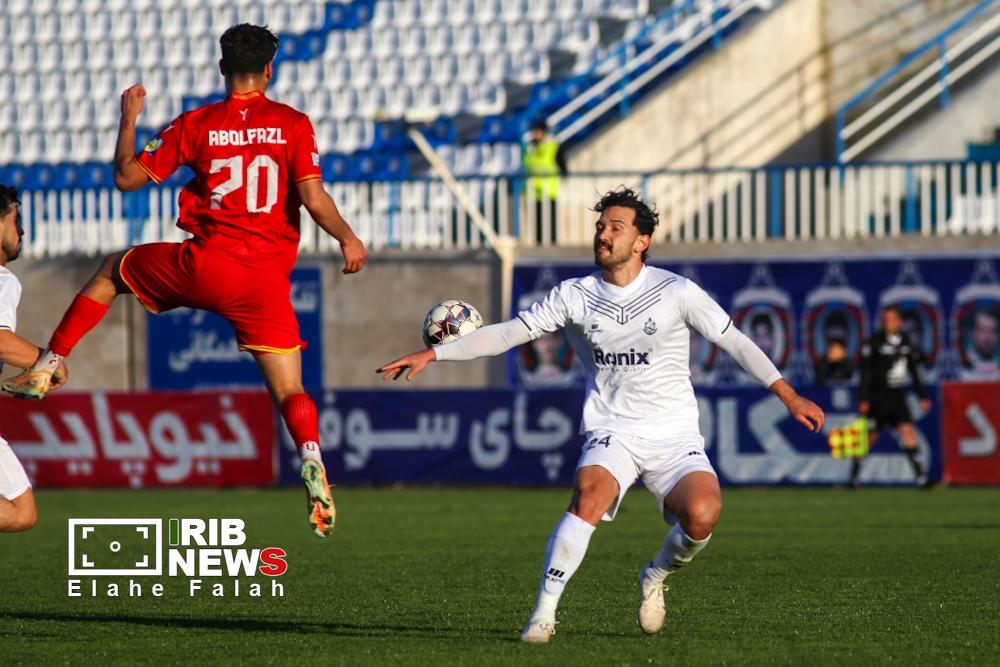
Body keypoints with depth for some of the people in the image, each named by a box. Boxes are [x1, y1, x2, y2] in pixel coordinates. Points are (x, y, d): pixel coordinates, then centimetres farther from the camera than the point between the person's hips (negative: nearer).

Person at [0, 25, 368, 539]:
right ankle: (312, 466, -25)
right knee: (290, 390, 4)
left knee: (111, 270, 27)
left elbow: (127, 177, 7)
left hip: (203, 266, 0)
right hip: (267, 279, 0)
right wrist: (346, 238, 6)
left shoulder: (196, 125, 2)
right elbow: (313, 198, -10)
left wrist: (129, 119, 21)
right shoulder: (293, 125, 0)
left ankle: (46, 367, 25)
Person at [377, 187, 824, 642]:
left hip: (674, 435, 0)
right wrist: (433, 353, -5)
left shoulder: (675, 292, -3)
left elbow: (734, 342, 1)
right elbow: (505, 334, 4)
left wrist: (789, 396, -4)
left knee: (701, 515, -27)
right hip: (612, 432, 1)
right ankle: (543, 613, -25)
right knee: (588, 497, -32)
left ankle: (656, 576, 8)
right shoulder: (574, 296, 3)